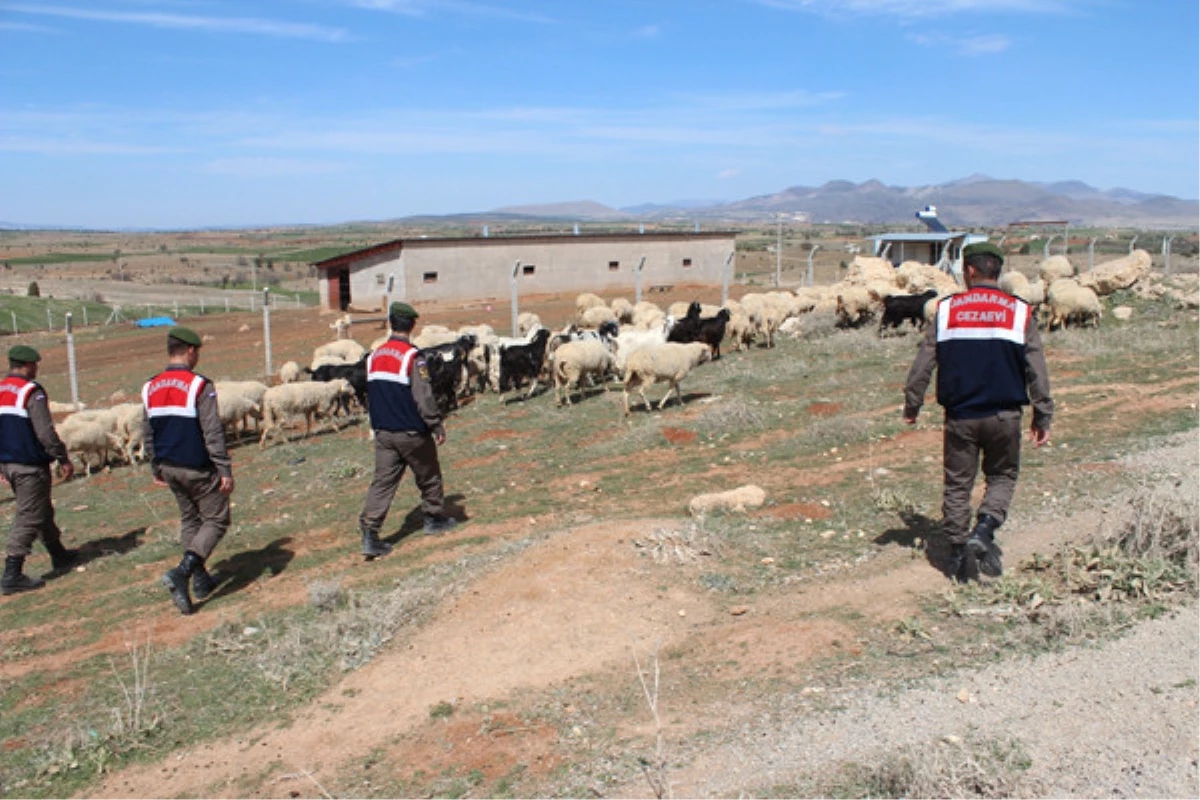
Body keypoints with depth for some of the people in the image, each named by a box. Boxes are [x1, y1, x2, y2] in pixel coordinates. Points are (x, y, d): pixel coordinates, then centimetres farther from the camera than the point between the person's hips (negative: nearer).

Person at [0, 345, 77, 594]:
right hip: (30, 466, -8)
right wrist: (64, 459, -11)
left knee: (42, 511, 21)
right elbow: (45, 432, -20)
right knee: (28, 518, -2)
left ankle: (60, 557, 34)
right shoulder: (31, 391, -16)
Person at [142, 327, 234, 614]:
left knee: (189, 520, 20)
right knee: (216, 520, 4)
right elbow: (213, 432, -18)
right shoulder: (200, 386, -16)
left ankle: (201, 580, 24)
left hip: (169, 468, 7)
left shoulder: (150, 388, 5)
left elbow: (149, 434, 13)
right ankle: (182, 572, -13)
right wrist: (225, 470, -14)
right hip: (198, 469, -7)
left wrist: (156, 468, 23)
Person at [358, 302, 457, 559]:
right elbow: (424, 396, -17)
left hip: (383, 432, 5)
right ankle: (435, 518, 29)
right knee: (428, 476, 15)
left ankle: (369, 532, -6)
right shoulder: (412, 356, -15)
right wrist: (437, 425, -7)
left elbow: (371, 396, 14)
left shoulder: (375, 356, 6)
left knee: (383, 480, 3)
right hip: (412, 432, -5)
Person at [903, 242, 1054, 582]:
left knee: (957, 484, 10)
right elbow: (1037, 370, 3)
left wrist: (912, 405, 13)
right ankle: (984, 531, -5)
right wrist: (1043, 417, 10)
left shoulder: (946, 310, 0)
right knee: (1002, 477, 17)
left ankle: (958, 553, 12)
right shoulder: (1020, 312, 1)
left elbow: (923, 363, 1)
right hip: (1004, 416, 0)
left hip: (960, 416, 0)